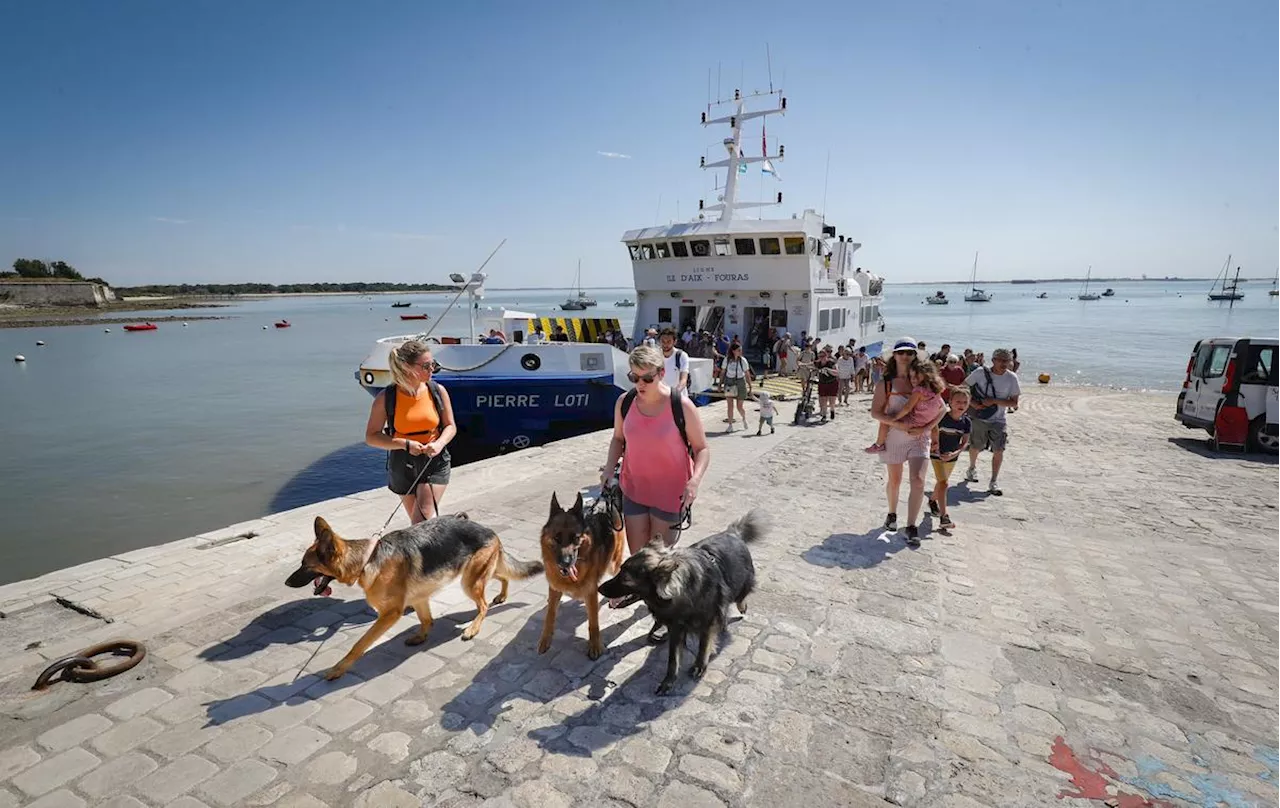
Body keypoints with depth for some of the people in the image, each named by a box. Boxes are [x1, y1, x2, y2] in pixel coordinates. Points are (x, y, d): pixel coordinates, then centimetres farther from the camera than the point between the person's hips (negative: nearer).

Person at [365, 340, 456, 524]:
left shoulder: (438, 391, -6)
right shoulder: (386, 398, -10)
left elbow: (450, 426, 3)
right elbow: (371, 436, -7)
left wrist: (439, 443, -18)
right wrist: (405, 444, -20)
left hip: (434, 462, 0)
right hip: (402, 465, 1)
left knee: (424, 517, -12)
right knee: (416, 520, 13)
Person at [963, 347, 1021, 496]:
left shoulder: (1012, 377, -6)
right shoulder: (980, 372, -9)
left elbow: (1014, 403, -5)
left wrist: (994, 401, -19)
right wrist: (973, 404, -13)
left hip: (998, 421, 1)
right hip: (979, 418, 0)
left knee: (998, 450, -8)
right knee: (975, 447, 12)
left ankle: (994, 482, 2)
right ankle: (972, 468, 42)